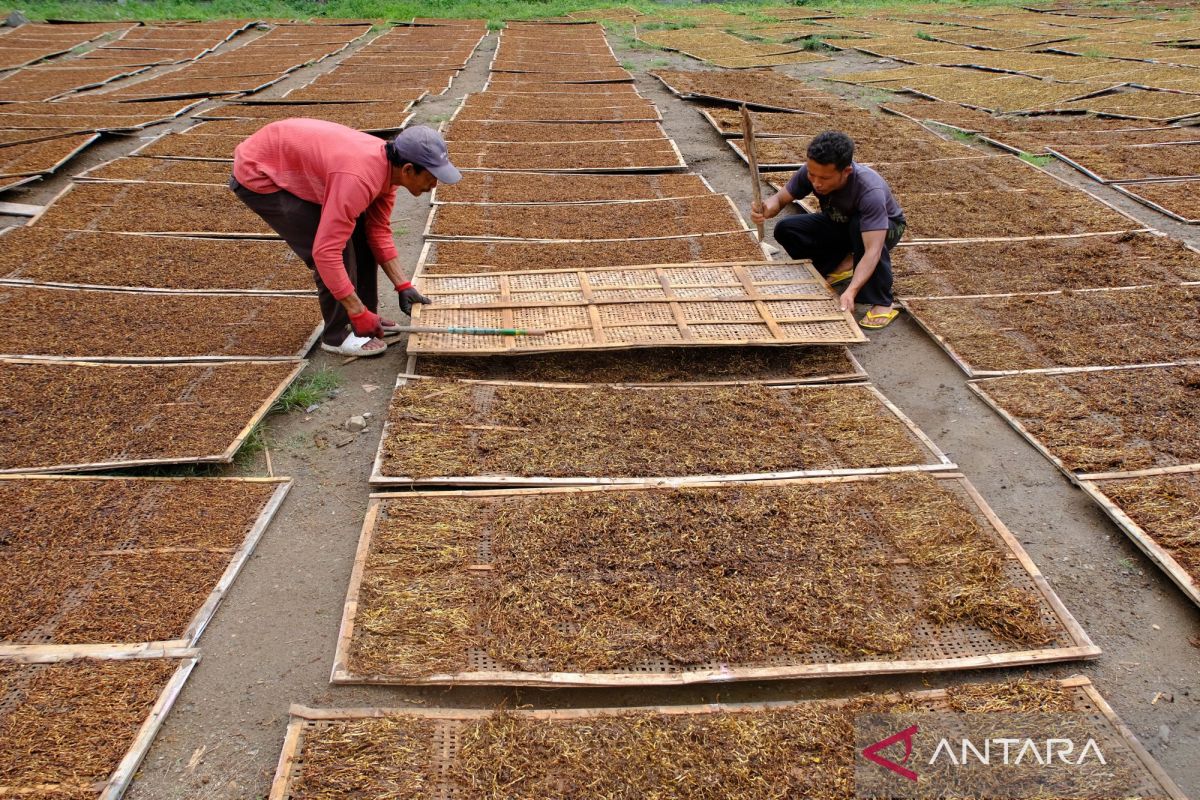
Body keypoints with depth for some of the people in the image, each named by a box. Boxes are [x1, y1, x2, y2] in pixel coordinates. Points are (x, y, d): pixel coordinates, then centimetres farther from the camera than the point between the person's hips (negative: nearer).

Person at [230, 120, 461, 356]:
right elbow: (326, 252, -36)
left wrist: (403, 286, -2)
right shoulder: (358, 179, -36)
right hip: (258, 175, -9)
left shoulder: (387, 165, -8)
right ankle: (338, 335, 2)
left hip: (295, 170, 9)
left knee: (359, 234, 6)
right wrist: (358, 313, -30)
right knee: (339, 245, -14)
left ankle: (368, 318, 18)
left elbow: (379, 231, 2)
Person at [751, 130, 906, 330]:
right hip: (840, 225, 5)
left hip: (886, 228, -5)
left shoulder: (870, 191, -41)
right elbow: (780, 199, -16)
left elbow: (872, 251, -47)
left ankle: (883, 302, -27)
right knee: (785, 230, -17)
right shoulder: (811, 172, -27)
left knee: (859, 225, -40)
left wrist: (851, 291, -61)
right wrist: (766, 209, -41)